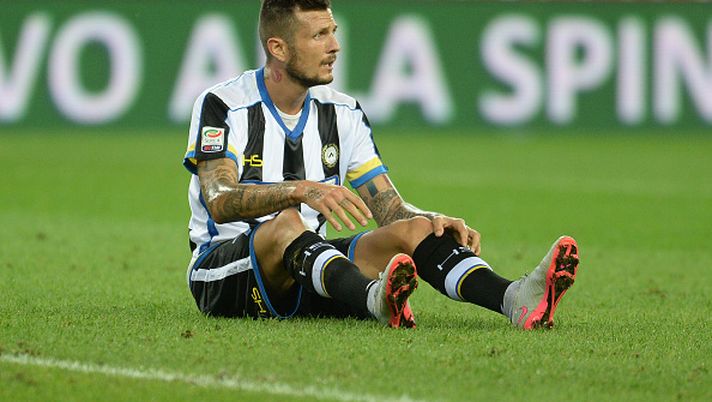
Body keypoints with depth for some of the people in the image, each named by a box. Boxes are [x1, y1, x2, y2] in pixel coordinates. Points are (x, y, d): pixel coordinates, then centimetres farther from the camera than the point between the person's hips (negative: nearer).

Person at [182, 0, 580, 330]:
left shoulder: (344, 114, 9)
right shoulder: (222, 105, -8)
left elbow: (391, 208, 6)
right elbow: (219, 201, -23)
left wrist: (437, 221, -17)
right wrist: (301, 190, -39)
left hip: (310, 264, 5)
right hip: (222, 269, -5)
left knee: (413, 228, -18)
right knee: (285, 224, -37)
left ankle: (515, 299, -46)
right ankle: (376, 299, -66)